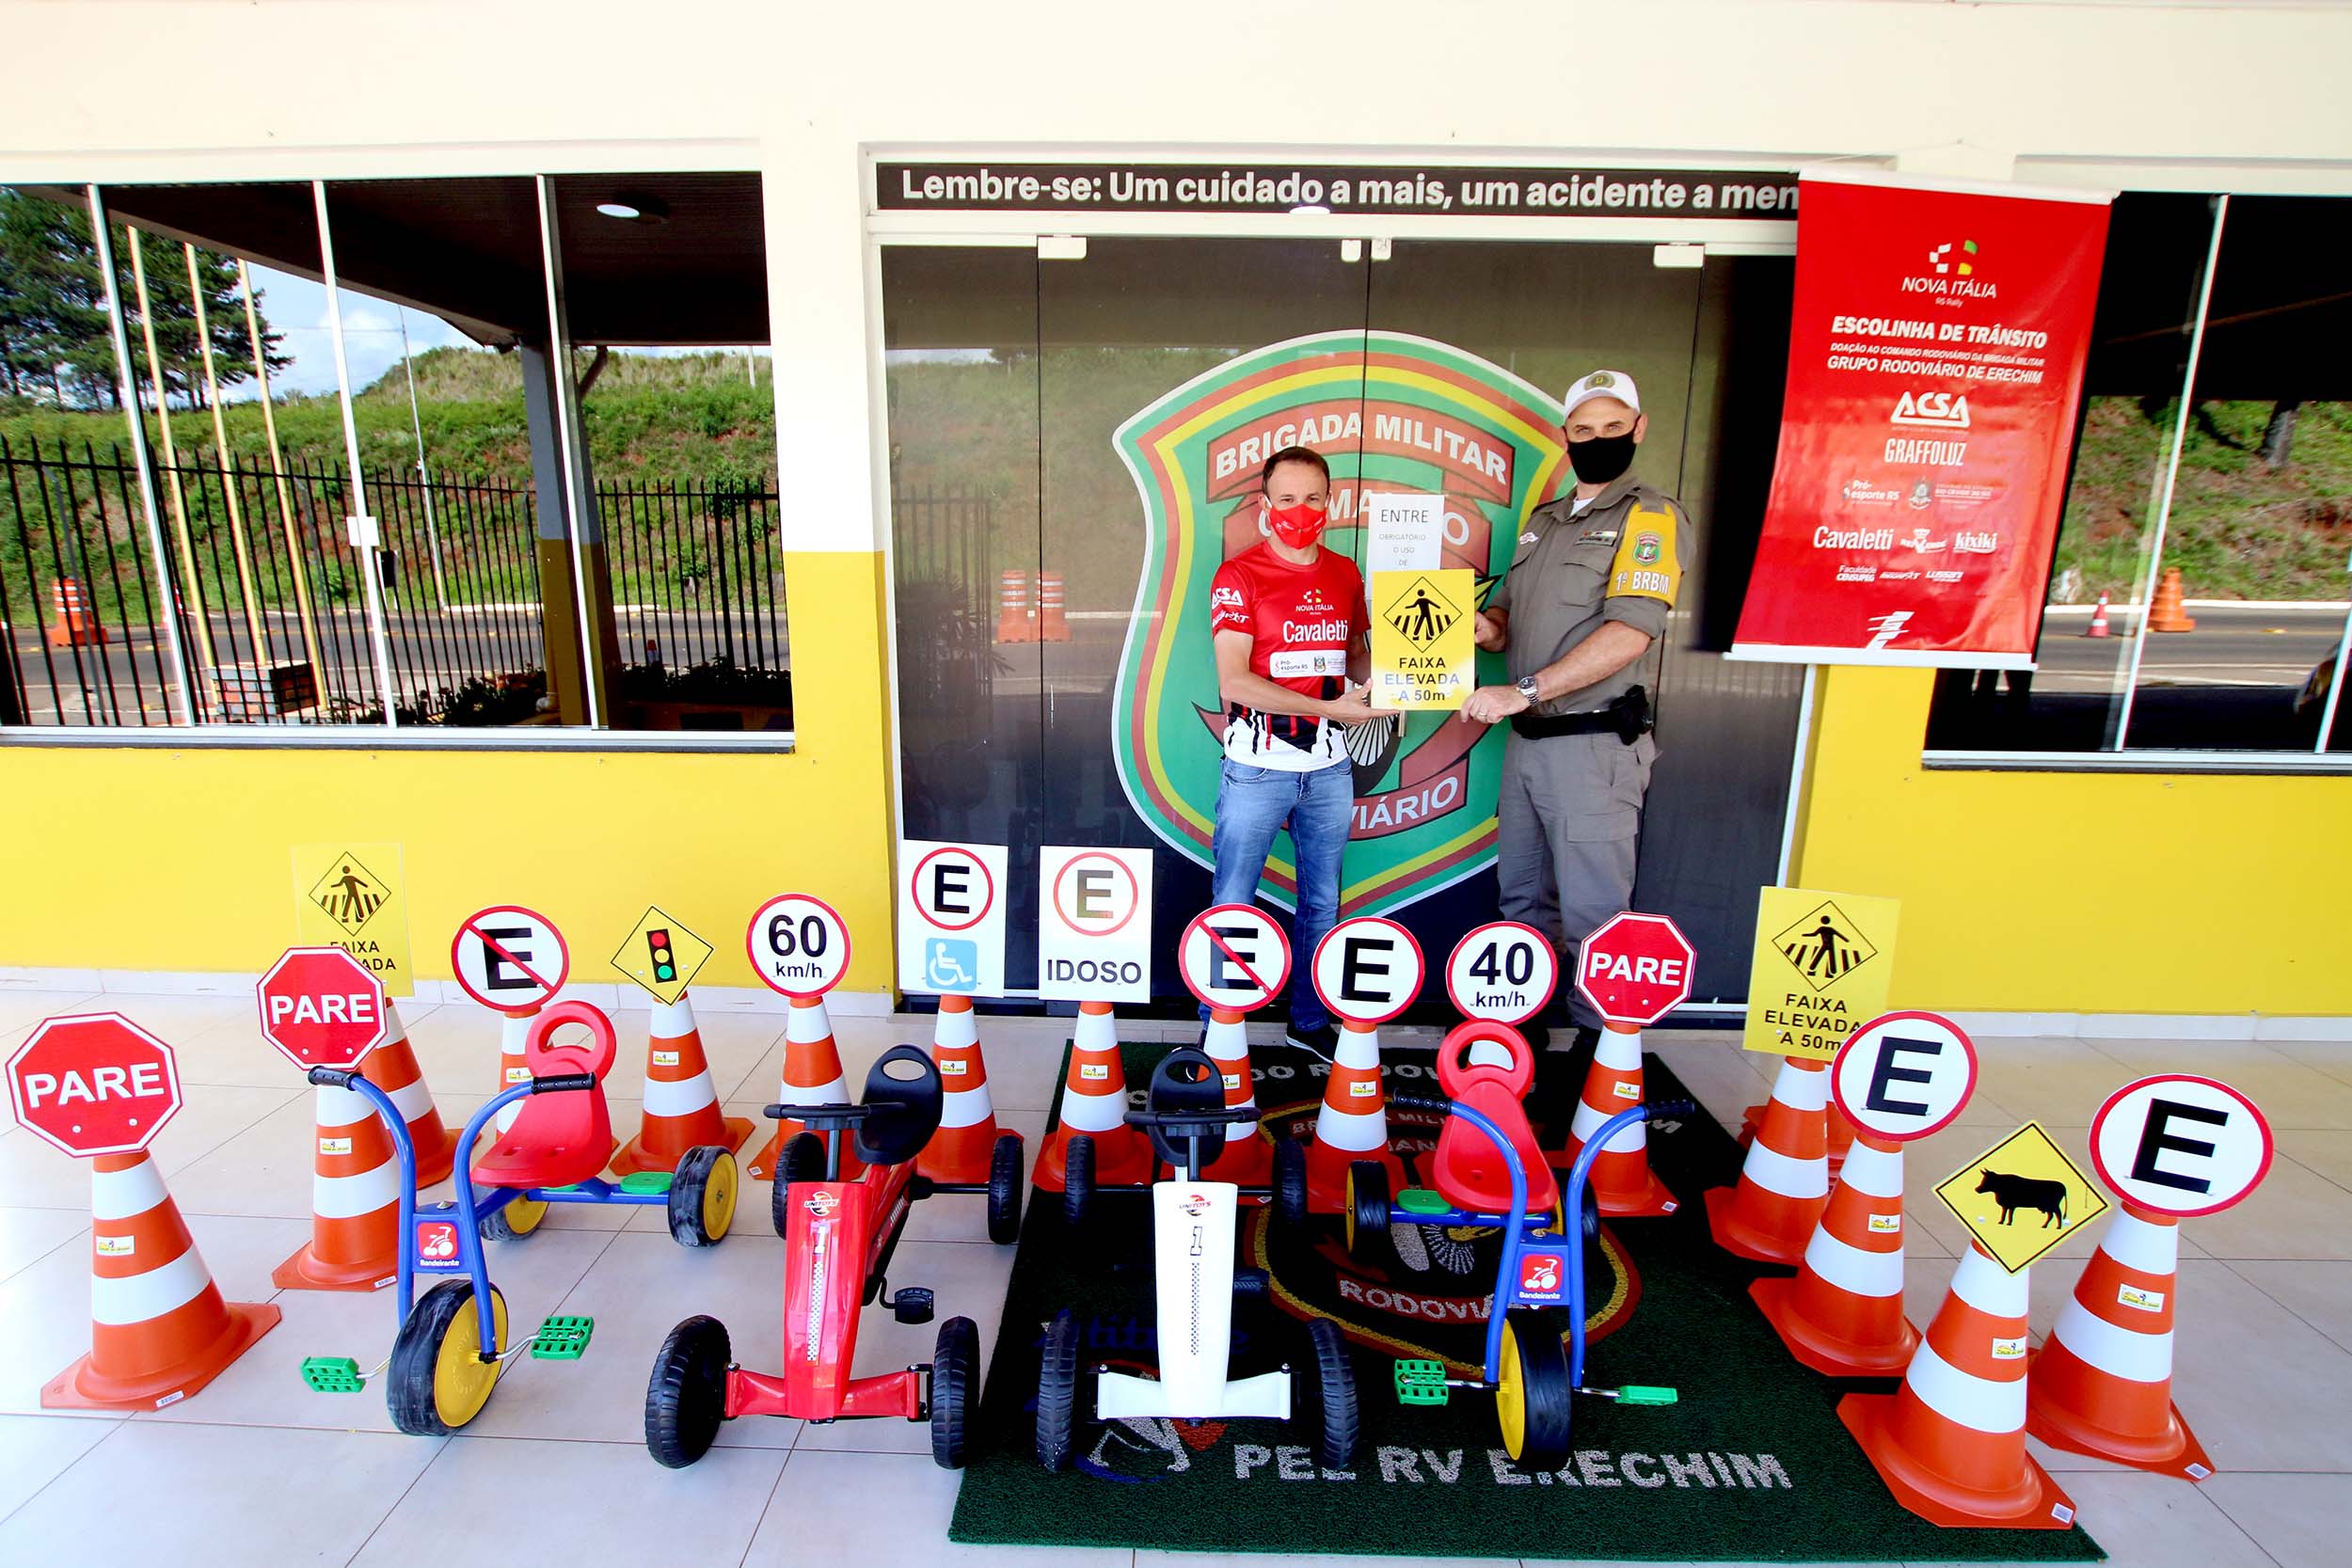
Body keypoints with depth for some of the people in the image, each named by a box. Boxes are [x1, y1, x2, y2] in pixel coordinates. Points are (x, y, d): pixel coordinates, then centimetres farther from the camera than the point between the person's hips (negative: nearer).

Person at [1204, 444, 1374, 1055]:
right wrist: (1331, 706, -18)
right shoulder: (1239, 576, -7)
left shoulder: (1346, 574, 10)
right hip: (1257, 767, -5)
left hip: (1330, 766, 5)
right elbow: (1234, 682, -15)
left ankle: (1311, 1020, 30)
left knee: (1321, 902, 14)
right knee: (1232, 906, 3)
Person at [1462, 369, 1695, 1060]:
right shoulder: (1543, 521, 17)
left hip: (1594, 744, -7)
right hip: (1526, 740, 7)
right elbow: (1509, 607, 22)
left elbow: (1631, 632, -18)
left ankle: (1599, 1042, 14)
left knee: (1592, 912, -1)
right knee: (1522, 896, 15)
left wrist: (1525, 691, -23)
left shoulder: (1651, 517, -5)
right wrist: (1488, 627, -3)